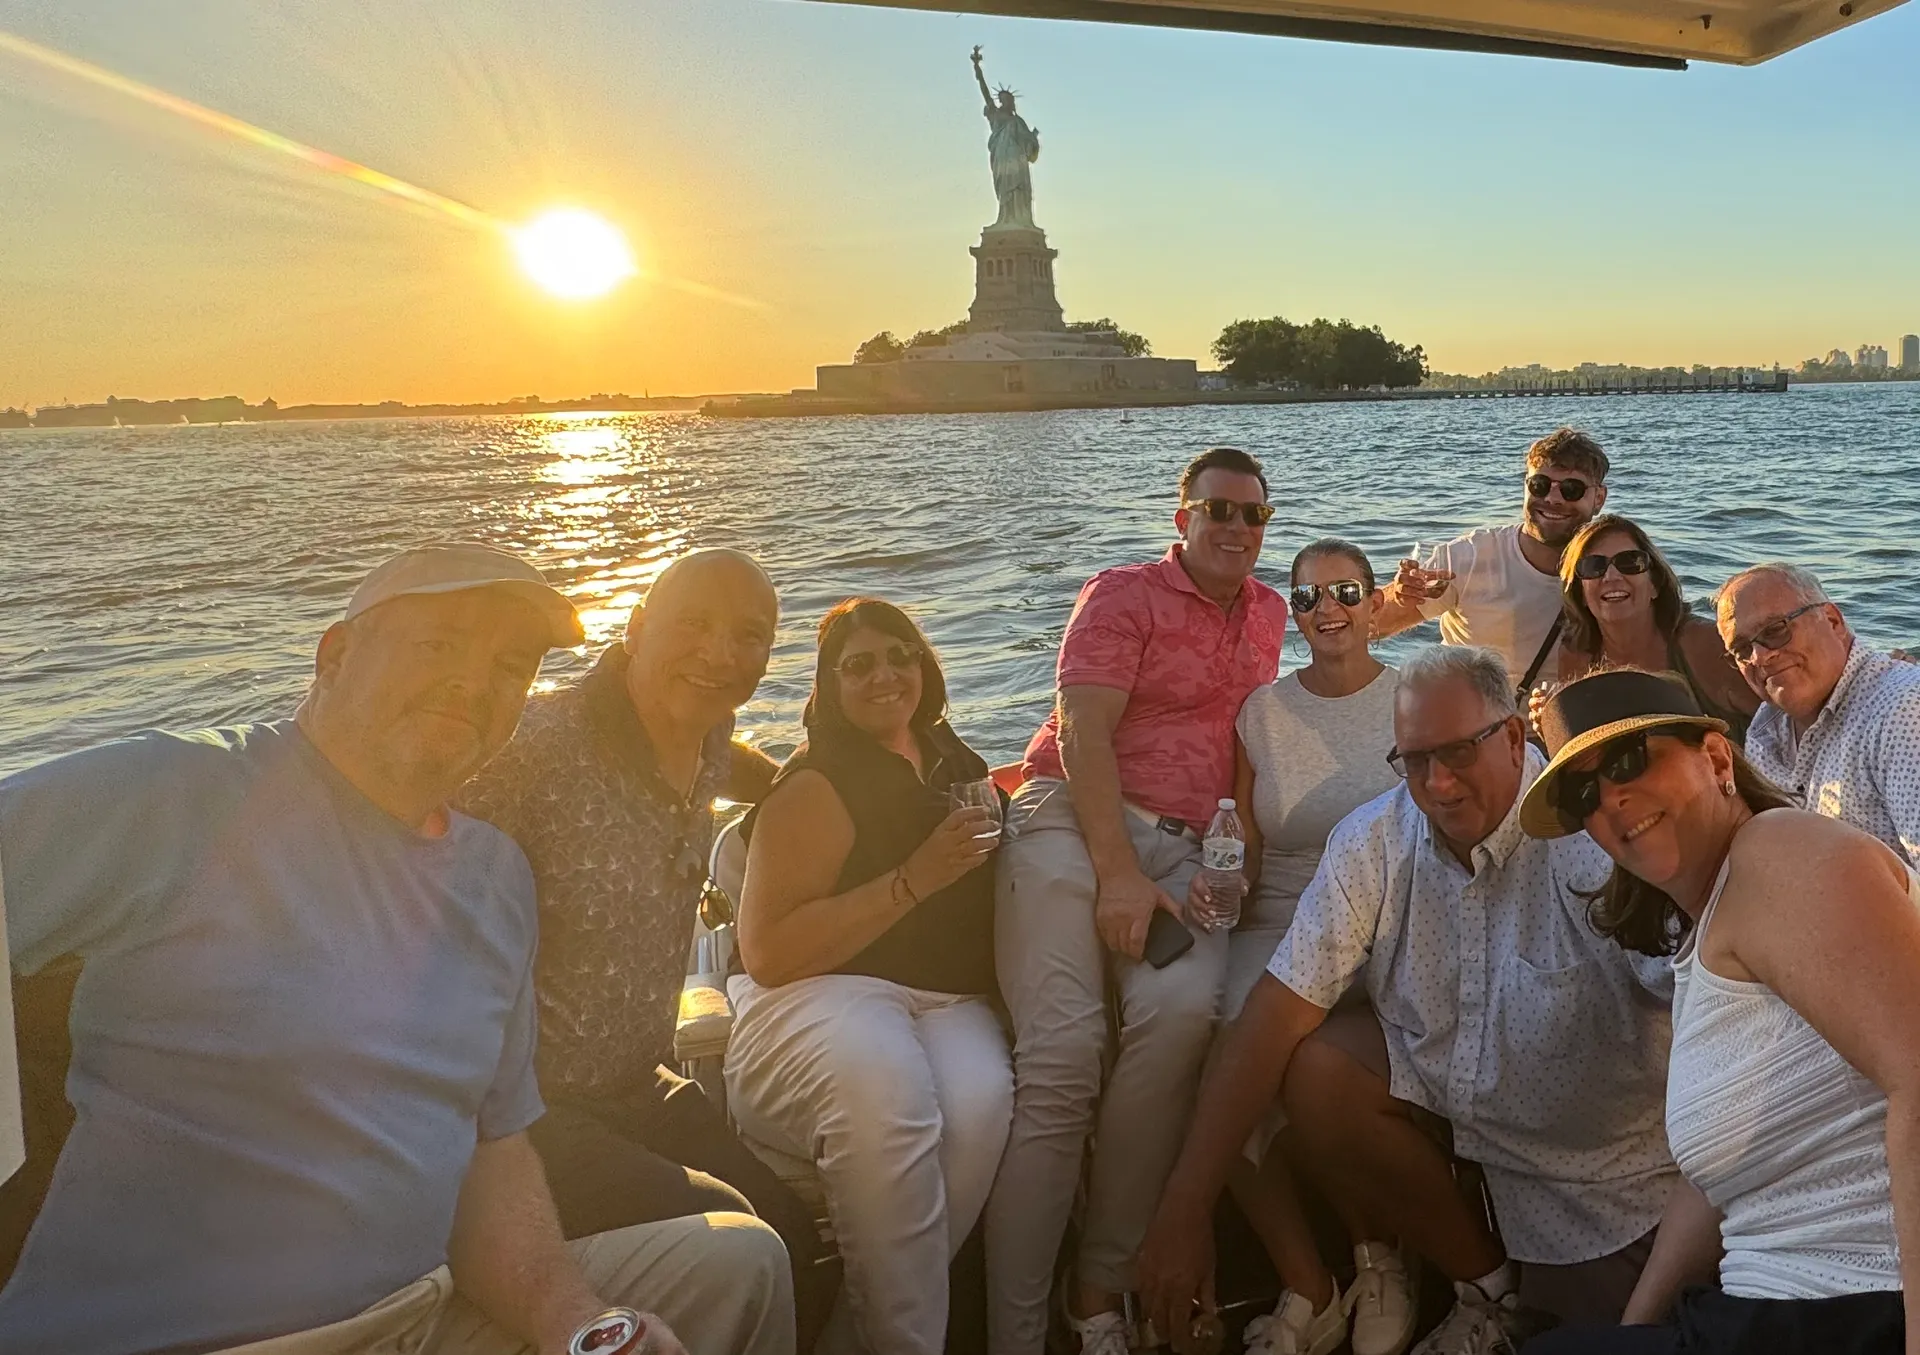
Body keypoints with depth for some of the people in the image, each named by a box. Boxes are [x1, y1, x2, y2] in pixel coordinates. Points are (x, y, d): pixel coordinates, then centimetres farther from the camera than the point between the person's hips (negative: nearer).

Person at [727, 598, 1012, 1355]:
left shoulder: (957, 766, 17)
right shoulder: (816, 786, -4)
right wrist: (913, 882, -16)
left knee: (979, 1101, -30)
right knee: (886, 1097, -39)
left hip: (942, 1000, 5)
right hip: (817, 995, -5)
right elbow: (766, 952, -14)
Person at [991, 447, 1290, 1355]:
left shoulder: (1267, 612, 22)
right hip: (1073, 819, -3)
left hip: (1185, 847, 4)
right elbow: (1083, 735, -9)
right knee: (1061, 1058, -23)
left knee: (1184, 1010, -30)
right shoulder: (1123, 595, 4)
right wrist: (1118, 874, -16)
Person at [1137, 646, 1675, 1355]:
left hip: (1606, 1165, -4)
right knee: (1312, 1073, -17)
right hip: (1446, 1099, 4)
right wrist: (1185, 1204, -19)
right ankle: (1486, 1285, 2)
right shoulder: (1373, 842, -11)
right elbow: (1279, 1009, -15)